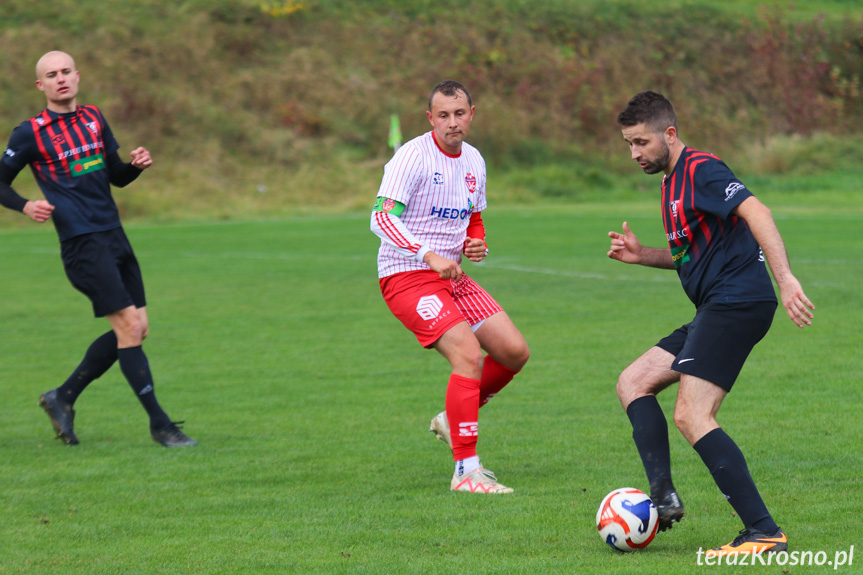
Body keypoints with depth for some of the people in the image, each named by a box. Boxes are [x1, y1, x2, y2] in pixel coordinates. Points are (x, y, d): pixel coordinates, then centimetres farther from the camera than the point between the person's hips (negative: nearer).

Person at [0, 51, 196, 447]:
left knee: (136, 329, 6)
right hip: (81, 243, -7)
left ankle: (62, 399, 19)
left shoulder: (94, 119, 14)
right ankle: (159, 423, -7)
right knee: (129, 327, -13)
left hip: (114, 236, 7)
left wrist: (137, 165, 0)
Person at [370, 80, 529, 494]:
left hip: (451, 275, 8)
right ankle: (466, 471, -18)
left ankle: (454, 420, 21)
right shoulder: (413, 156, -14)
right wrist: (430, 256, -33)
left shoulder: (473, 161, 10)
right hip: (406, 275, -8)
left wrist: (476, 244, 2)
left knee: (515, 351, 0)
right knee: (469, 354, -22)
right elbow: (382, 218, -23)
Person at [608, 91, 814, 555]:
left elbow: (756, 212, -23)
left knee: (691, 416, -17)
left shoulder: (700, 169, -10)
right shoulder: (673, 181, 21)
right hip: (716, 309, 11)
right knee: (632, 383, 10)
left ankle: (765, 533, -20)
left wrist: (785, 278, -34)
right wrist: (642, 255, 16)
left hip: (736, 302, -11)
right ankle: (663, 496, -4)